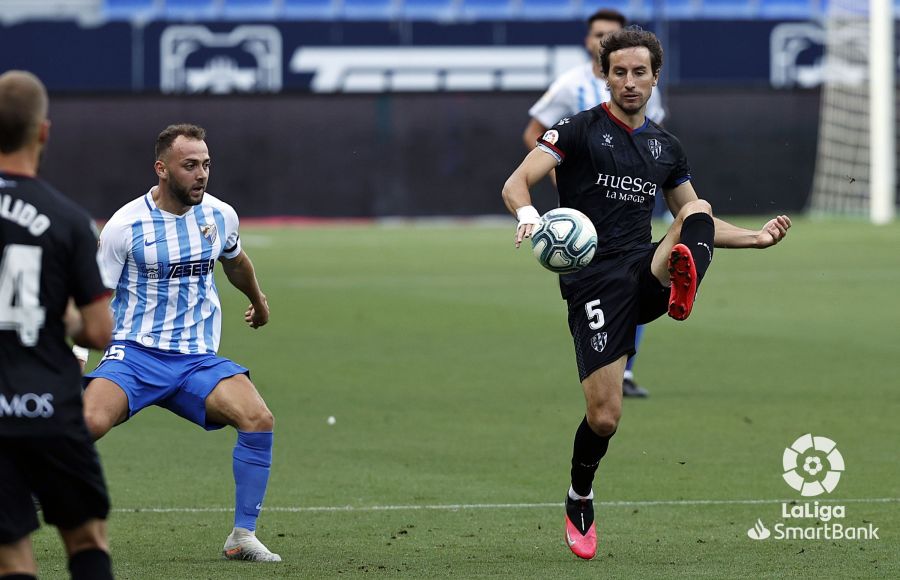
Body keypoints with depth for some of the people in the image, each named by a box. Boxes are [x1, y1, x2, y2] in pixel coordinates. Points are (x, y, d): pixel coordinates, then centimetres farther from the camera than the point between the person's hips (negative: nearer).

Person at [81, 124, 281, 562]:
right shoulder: (125, 225, -8)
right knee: (89, 422, -32)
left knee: (258, 418, -22)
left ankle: (242, 537, -7)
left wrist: (258, 300, 48)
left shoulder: (220, 216, 6)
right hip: (135, 353, -4)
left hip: (197, 360, 4)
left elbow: (234, 260, 30)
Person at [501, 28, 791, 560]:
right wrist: (528, 214, -28)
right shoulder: (580, 131, 3)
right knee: (604, 417, -10)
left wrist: (755, 238, 16)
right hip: (594, 281, -4)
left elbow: (695, 219, 30)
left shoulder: (666, 147, 18)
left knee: (699, 211, -25)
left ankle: (682, 289, -56)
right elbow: (515, 184, -6)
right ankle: (580, 502, 20)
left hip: (646, 270, 4)